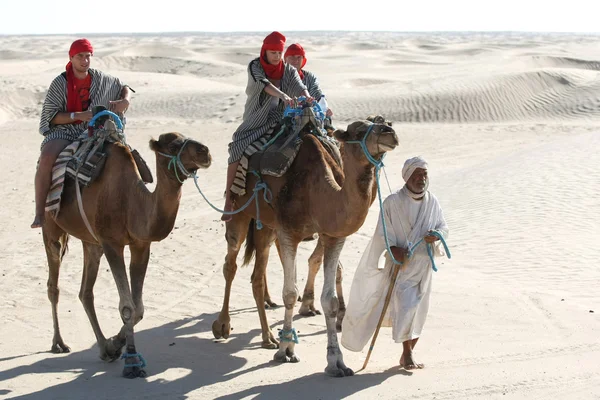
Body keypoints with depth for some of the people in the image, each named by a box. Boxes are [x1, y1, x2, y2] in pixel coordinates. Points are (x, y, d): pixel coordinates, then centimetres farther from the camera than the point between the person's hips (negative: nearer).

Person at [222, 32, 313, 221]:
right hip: (256, 120, -3)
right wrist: (283, 96, -42)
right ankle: (229, 198, -18)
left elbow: (299, 86, -12)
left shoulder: (289, 70, 6)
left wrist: (307, 98, -37)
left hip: (280, 119, 3)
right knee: (238, 149, -24)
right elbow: (264, 84, -23)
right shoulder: (255, 67, -3)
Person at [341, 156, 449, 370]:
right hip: (401, 263, -5)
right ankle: (407, 353, -7)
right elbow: (383, 232, -8)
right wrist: (394, 248, -23)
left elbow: (444, 227, 11)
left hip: (423, 264, 5)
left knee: (419, 308, 7)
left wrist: (436, 235, -11)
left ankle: (409, 352, 20)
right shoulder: (392, 202, -9)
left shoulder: (432, 202, 3)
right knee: (405, 304, -14)